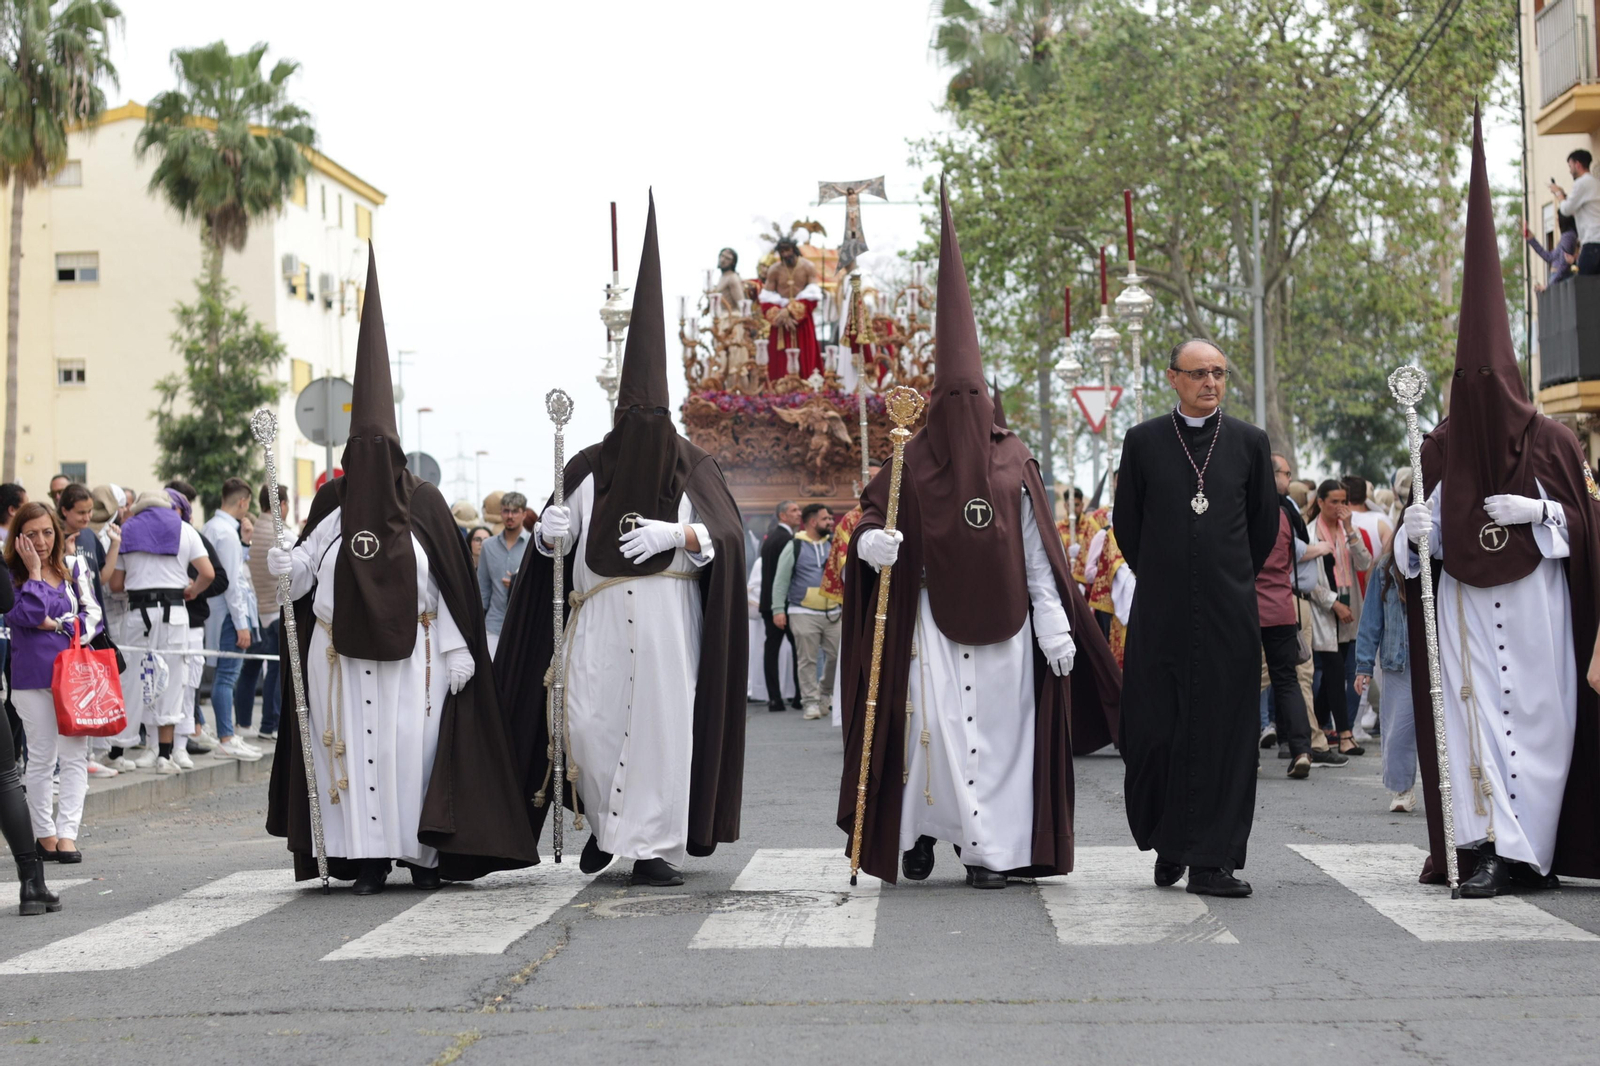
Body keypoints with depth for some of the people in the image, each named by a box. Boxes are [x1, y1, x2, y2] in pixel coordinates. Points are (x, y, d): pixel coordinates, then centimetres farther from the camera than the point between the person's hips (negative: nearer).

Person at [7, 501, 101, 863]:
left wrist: (58, 624, -8)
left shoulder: (75, 568, 9)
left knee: (75, 756, -3)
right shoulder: (11, 576, -1)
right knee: (40, 759, 5)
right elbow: (29, 615, -16)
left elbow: (92, 612, 6)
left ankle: (67, 834, -3)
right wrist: (34, 571, -11)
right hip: (33, 675, -3)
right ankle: (45, 834, 14)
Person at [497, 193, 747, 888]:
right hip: (598, 619, 1)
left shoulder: (690, 468, 4)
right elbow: (552, 541, 10)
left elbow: (727, 537, -5)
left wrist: (677, 533, -22)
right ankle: (606, 817, 20)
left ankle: (652, 843, 4)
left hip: (668, 619, -1)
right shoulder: (588, 469, 8)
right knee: (586, 720, -6)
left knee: (662, 721, -4)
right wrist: (549, 533, -13)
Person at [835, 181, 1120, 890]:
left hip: (1003, 620, 1)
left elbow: (1037, 549, 5)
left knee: (997, 726, 1)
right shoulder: (913, 460, 4)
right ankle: (920, 834, 8)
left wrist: (1054, 625, 0)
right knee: (930, 722, -7)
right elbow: (872, 520, 3)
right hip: (932, 617, -1)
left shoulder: (1014, 462, 6)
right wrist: (870, 542, -22)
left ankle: (991, 847, 7)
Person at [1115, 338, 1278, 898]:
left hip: (1230, 612, 1)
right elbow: (1126, 522, 11)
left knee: (1225, 734, -1)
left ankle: (1211, 862, 5)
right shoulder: (1143, 441, 4)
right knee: (1155, 730, 1)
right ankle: (1168, 844, 20)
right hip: (1161, 614, 0)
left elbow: (1265, 525, 15)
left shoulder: (1249, 442, 7)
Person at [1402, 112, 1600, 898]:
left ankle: (1515, 849, -2)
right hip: (1463, 605, 1)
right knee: (1473, 710, -5)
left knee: (1537, 714, -3)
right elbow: (1419, 543, 9)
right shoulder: (1437, 451, 4)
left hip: (1537, 605, -1)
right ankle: (1491, 842, -5)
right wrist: (1415, 527, -13)